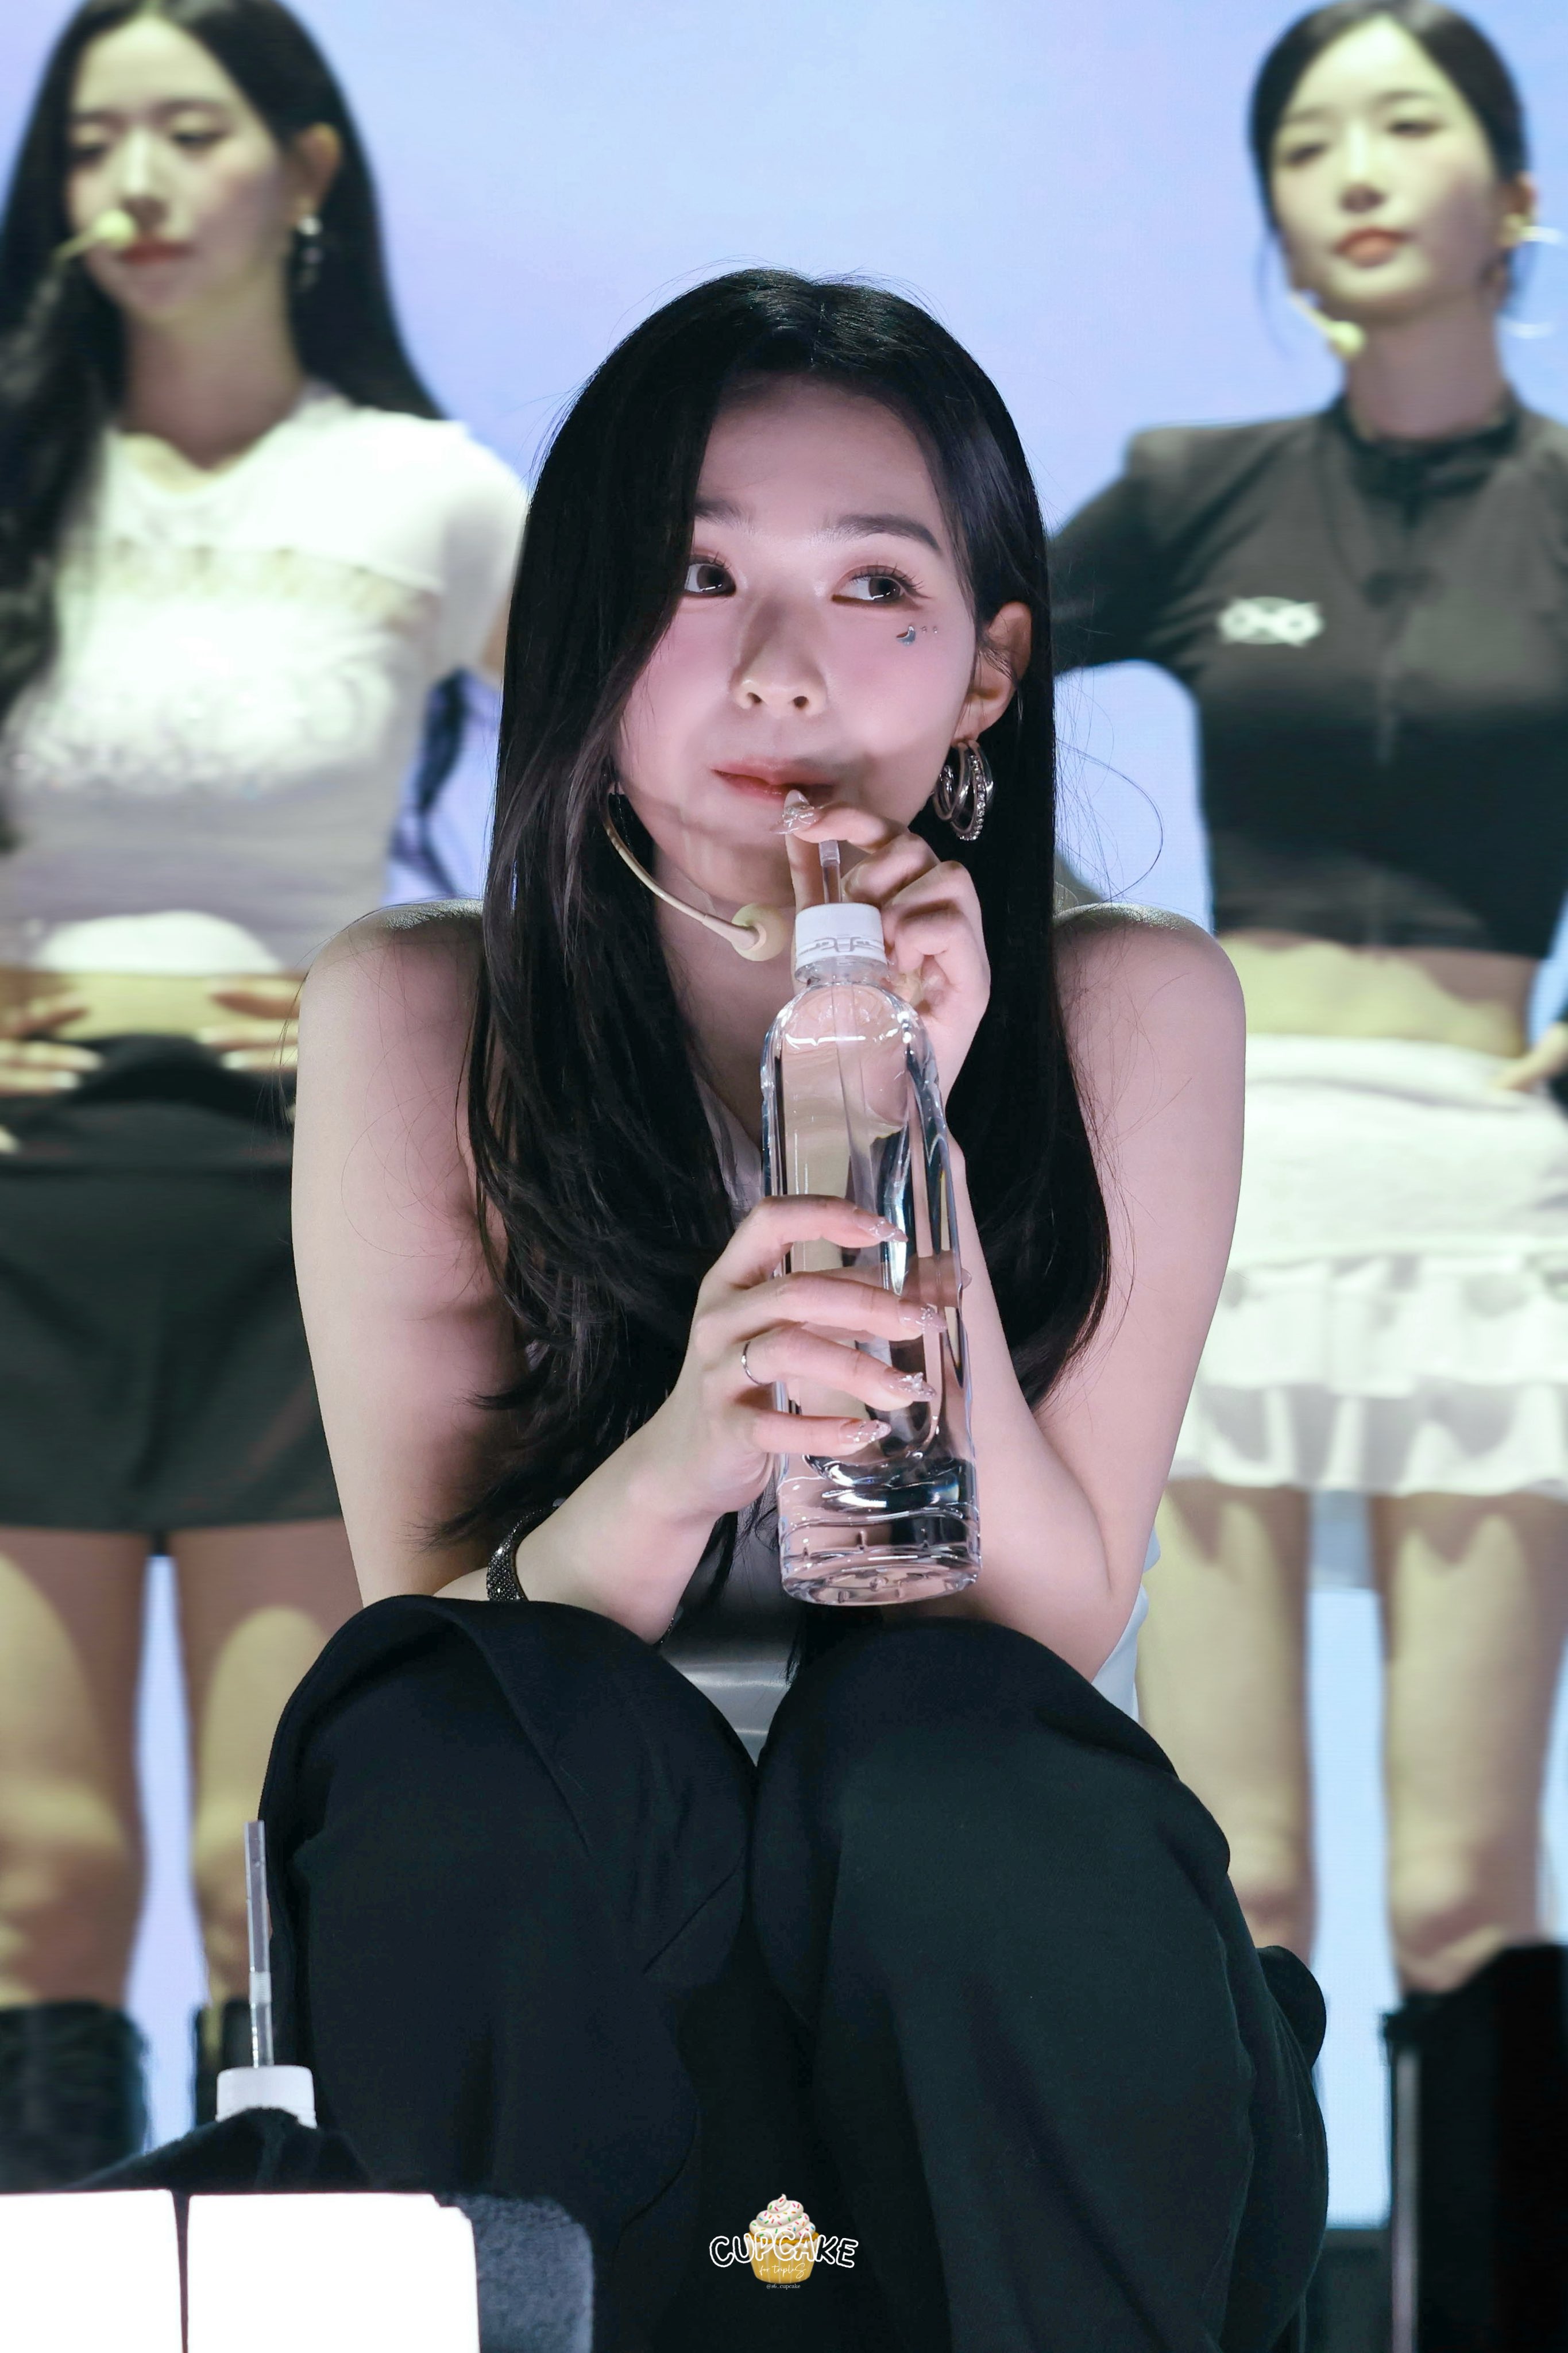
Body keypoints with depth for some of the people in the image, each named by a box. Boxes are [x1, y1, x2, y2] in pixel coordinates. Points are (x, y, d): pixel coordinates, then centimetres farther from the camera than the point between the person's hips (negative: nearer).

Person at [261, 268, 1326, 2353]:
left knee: (926, 1731, -33)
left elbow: (1055, 1630, -11)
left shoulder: (1134, 1011, -5)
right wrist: (672, 1465, -34)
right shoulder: (417, 1015, -5)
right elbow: (434, 1638, -12)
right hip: (558, 1969, 0)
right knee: (473, 1734, -32)